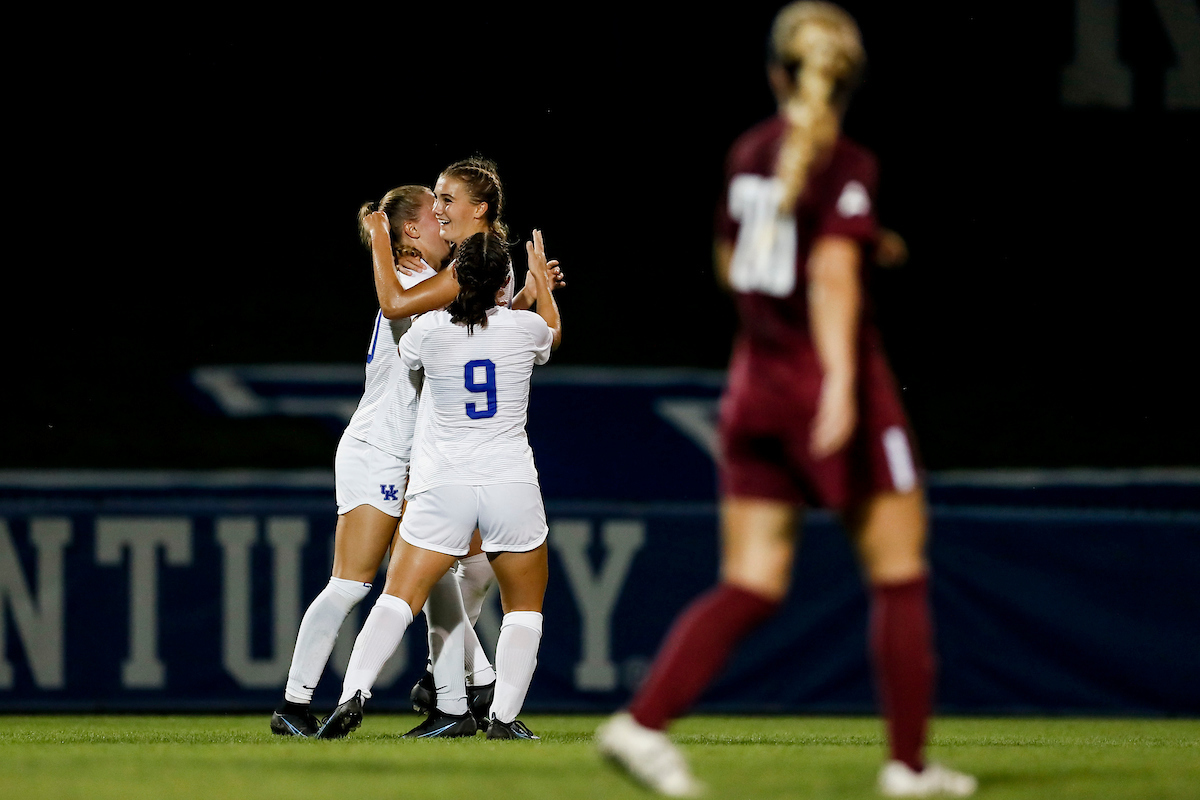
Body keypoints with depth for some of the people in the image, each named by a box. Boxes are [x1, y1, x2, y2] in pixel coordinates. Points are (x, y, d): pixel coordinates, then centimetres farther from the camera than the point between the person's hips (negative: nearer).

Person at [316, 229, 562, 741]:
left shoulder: (431, 329, -4)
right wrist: (541, 280, 42)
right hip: (511, 485, 0)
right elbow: (554, 333, 24)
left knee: (398, 598, 2)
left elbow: (403, 356, 21)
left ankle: (353, 694, -15)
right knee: (524, 606, 15)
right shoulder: (525, 327, -2)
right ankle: (504, 717, 4)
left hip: (441, 487, 0)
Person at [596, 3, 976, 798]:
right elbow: (833, 276, -22)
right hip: (828, 378, -6)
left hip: (756, 379, 6)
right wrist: (841, 381, -30)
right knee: (900, 574, 7)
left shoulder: (750, 152, 10)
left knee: (750, 586, 5)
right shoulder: (847, 166, -10)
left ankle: (644, 719, -14)